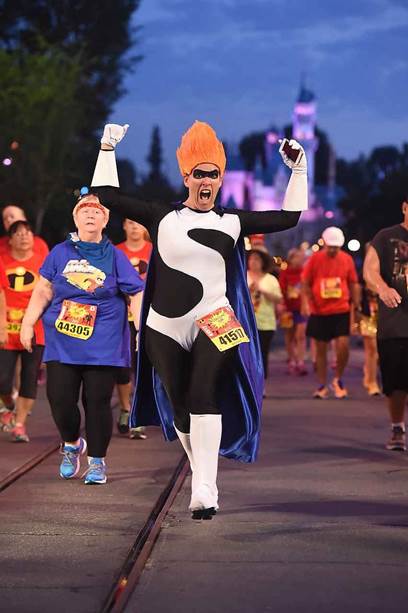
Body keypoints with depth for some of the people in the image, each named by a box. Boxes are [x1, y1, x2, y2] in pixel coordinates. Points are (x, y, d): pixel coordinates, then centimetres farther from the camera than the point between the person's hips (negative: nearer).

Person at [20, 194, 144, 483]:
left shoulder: (115, 256, 4)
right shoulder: (60, 253, 7)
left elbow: (136, 295, 2)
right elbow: (43, 291, 10)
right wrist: (28, 323, 6)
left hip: (102, 346, -1)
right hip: (62, 342, 1)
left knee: (97, 402, -2)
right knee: (60, 399, -4)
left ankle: (97, 461, 13)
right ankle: (71, 444, 25)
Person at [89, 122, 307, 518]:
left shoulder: (231, 222, 7)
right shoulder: (162, 217, 5)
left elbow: (288, 217, 9)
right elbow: (106, 195, 6)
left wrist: (298, 170, 6)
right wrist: (107, 149, 5)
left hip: (213, 323, -2)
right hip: (165, 330, 2)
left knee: (203, 398, -20)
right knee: (180, 410, 7)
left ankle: (204, 490, -25)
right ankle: (205, 477, 28)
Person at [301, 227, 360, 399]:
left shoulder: (347, 259, 2)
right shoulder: (315, 258, -2)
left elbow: (354, 284, 10)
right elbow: (305, 283, 2)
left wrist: (357, 306, 8)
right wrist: (306, 302, -7)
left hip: (341, 310, 0)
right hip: (319, 312, 0)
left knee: (343, 346, -12)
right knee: (321, 349, 7)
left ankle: (338, 379, 11)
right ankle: (322, 386, 18)